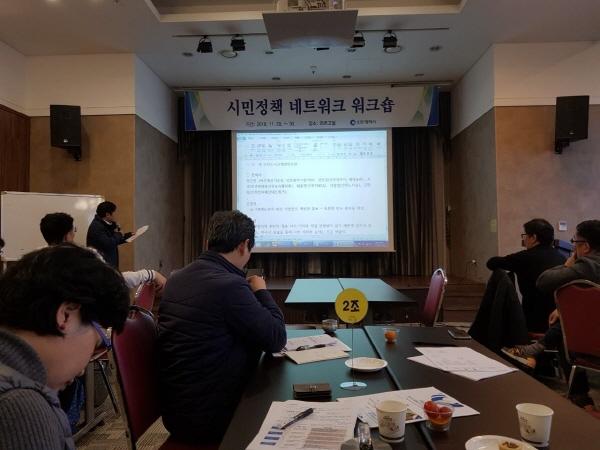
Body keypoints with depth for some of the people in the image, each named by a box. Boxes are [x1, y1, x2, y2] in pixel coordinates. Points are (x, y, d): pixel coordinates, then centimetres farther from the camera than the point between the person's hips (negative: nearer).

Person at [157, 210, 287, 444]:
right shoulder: (230, 285, -24)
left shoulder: (177, 278, 2)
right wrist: (261, 291, -2)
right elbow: (277, 340, -14)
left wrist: (250, 292, 12)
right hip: (208, 416, -8)